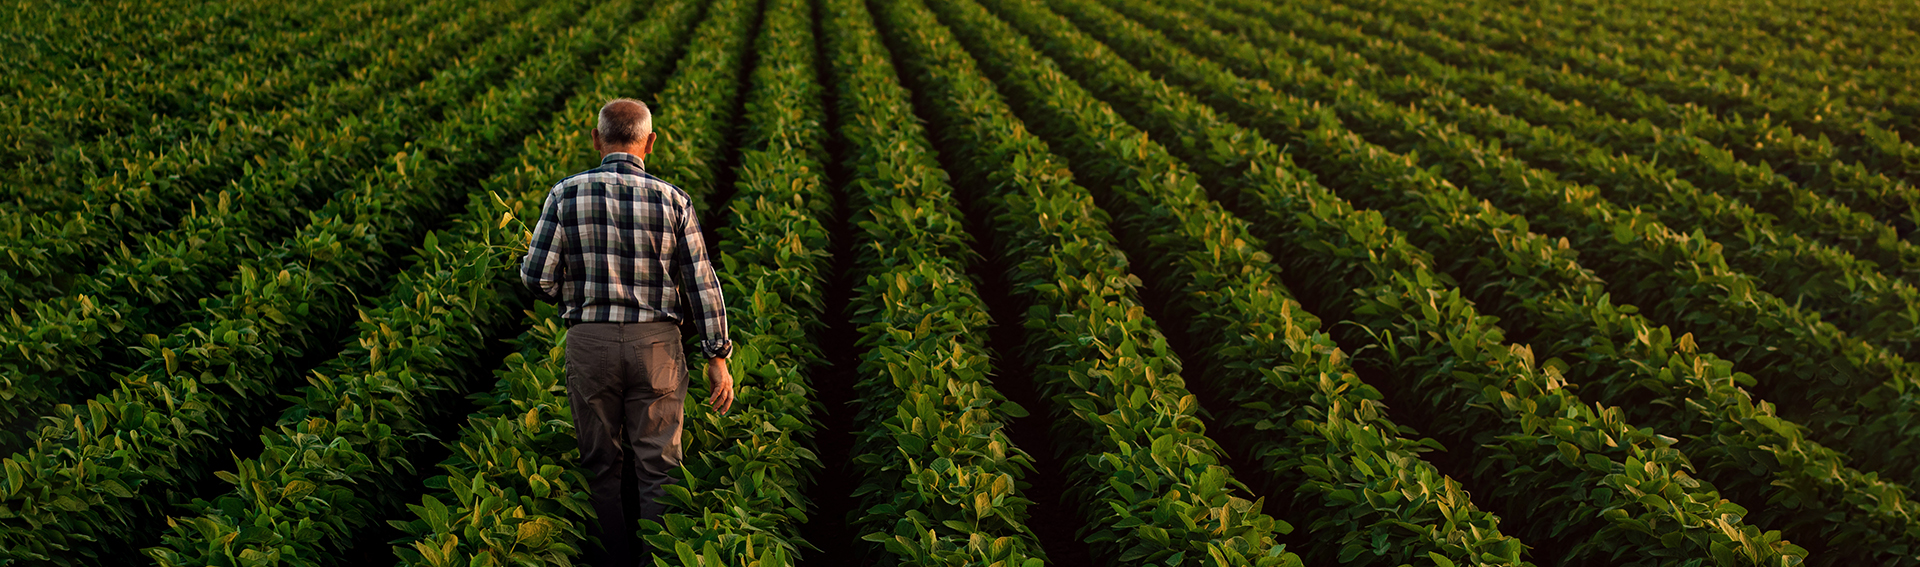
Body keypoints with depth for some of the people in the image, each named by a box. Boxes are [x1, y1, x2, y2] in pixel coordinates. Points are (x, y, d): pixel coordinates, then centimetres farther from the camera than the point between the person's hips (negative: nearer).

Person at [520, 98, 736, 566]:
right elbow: (700, 283, -2)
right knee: (657, 465, 8)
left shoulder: (566, 194, -4)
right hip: (657, 342, 0)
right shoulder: (673, 200, -3)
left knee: (601, 465, 13)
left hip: (589, 340, 0)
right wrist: (718, 357, 4)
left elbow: (537, 278, -4)